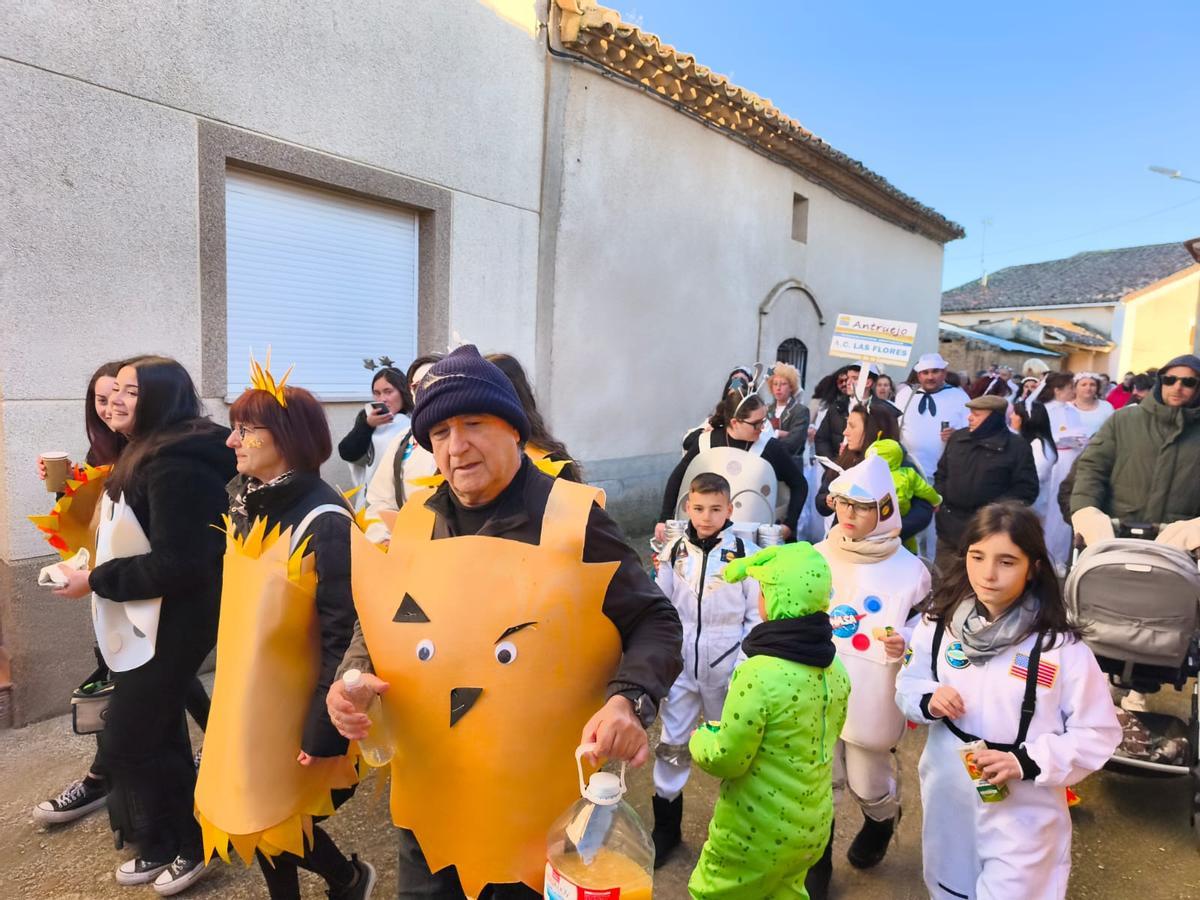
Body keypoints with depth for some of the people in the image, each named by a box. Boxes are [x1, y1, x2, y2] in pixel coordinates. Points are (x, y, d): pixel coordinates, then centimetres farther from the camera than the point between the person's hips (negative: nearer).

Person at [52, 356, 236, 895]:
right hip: (152, 621, 10)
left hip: (171, 624, -10)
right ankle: (166, 843, 35)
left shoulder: (174, 466, -24)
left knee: (127, 741, 2)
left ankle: (183, 844, 22)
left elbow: (178, 564, -27)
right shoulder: (149, 455, 10)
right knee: (157, 735, 19)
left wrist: (95, 582, -18)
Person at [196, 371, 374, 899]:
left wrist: (325, 732, -20)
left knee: (277, 816, 6)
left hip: (289, 705, -7)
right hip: (242, 696, 7)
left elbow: (343, 635, -22)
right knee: (253, 811, 17)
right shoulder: (244, 503, 2)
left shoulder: (323, 522, -24)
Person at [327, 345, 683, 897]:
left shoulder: (573, 519, -14)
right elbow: (377, 628, 12)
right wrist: (353, 677, -8)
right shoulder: (409, 525, -1)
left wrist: (629, 700, -25)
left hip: (547, 809, -3)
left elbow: (654, 623, -8)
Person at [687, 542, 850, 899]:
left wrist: (701, 738, 1)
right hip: (813, 828, 7)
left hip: (759, 834, -7)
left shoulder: (759, 674, -28)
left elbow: (726, 760, -20)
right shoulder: (835, 670, -4)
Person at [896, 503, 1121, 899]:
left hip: (1021, 813, -4)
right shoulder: (938, 622, -8)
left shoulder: (1061, 646, -18)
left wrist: (1028, 762, -22)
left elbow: (1099, 734, -11)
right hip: (947, 799, 4)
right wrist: (928, 700, -17)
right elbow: (907, 685, 5)